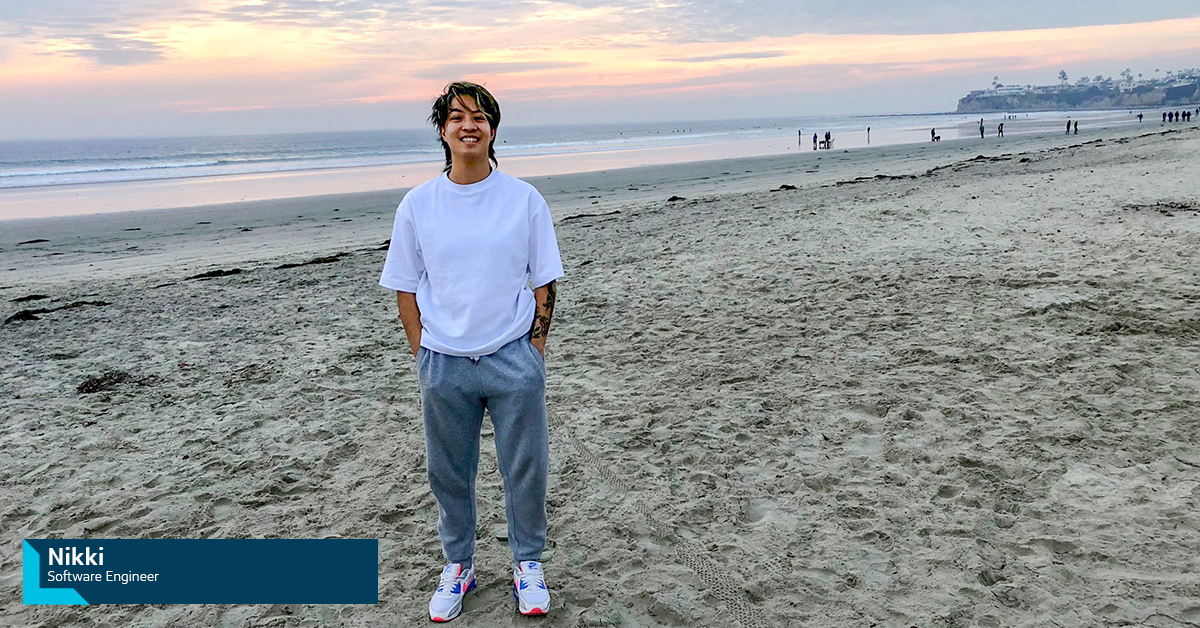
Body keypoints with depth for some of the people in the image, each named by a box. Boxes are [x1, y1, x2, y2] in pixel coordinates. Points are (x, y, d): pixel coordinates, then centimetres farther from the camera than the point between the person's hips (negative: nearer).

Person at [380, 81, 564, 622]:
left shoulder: (524, 199, -2)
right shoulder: (418, 204, 0)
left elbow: (544, 281, 3)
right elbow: (405, 287, 6)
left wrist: (535, 352, -2)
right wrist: (423, 355, 0)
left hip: (514, 359, -1)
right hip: (443, 365, 1)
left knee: (526, 467, 9)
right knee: (448, 473, 13)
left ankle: (527, 562, 31)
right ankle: (458, 564, 35)